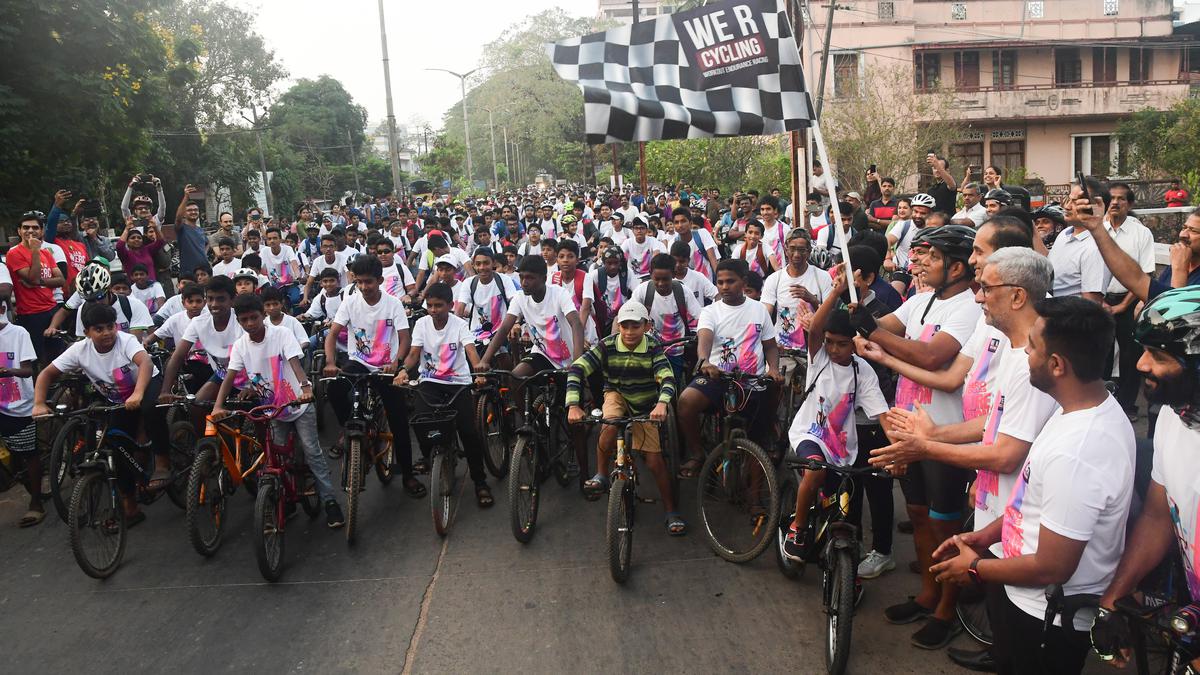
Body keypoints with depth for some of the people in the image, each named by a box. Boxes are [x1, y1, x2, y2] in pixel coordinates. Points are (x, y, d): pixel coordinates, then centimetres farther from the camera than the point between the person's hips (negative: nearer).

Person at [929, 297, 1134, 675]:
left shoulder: (1076, 454, -35)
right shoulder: (1096, 407, -4)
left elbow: (1051, 569, -27)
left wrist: (976, 568, -12)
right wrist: (985, 535, 7)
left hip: (1044, 619, -8)